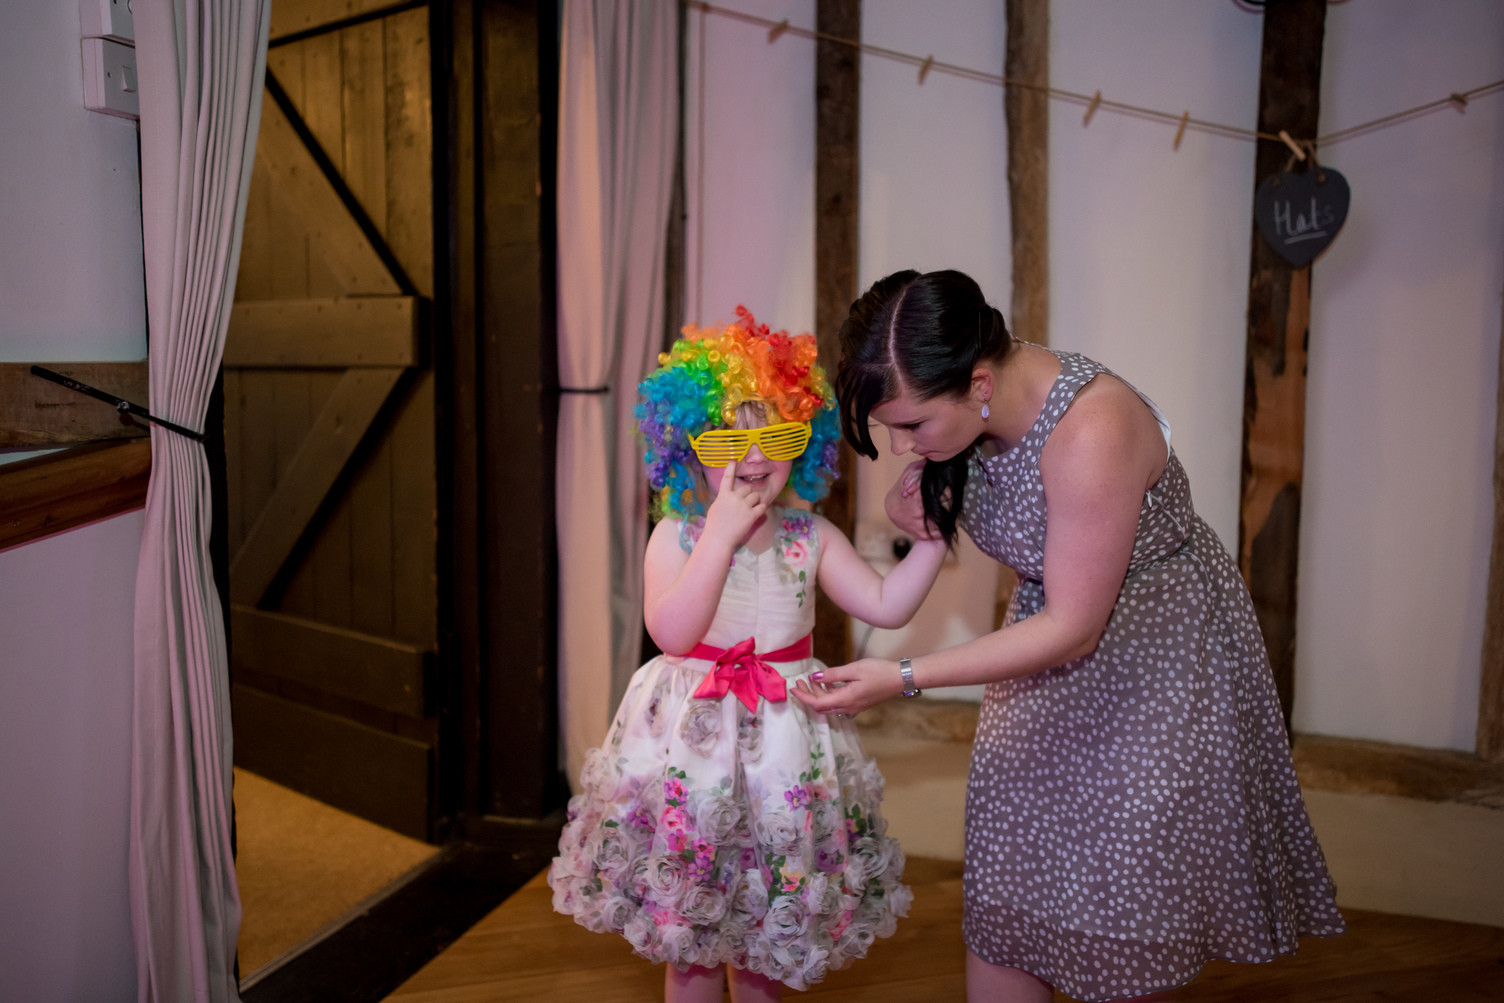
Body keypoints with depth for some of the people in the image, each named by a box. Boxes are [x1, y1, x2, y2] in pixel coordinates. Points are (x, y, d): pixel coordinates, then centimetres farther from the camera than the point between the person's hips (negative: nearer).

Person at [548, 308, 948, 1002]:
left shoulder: (811, 540, 0)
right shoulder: (676, 536, -7)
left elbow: (888, 605, -2)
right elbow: (672, 632, -22)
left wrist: (933, 534, -8)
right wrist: (721, 534, -23)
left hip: (781, 733, 2)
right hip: (691, 732, -2)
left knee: (765, 945, 16)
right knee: (688, 947, 12)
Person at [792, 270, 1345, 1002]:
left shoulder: (1091, 432, -32)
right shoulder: (975, 407, -11)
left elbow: (1074, 631, -27)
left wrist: (901, 678, -29)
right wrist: (915, 495, -13)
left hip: (1153, 660, -6)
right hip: (1050, 632, 6)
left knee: (1120, 932, 5)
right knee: (1001, 906, 7)